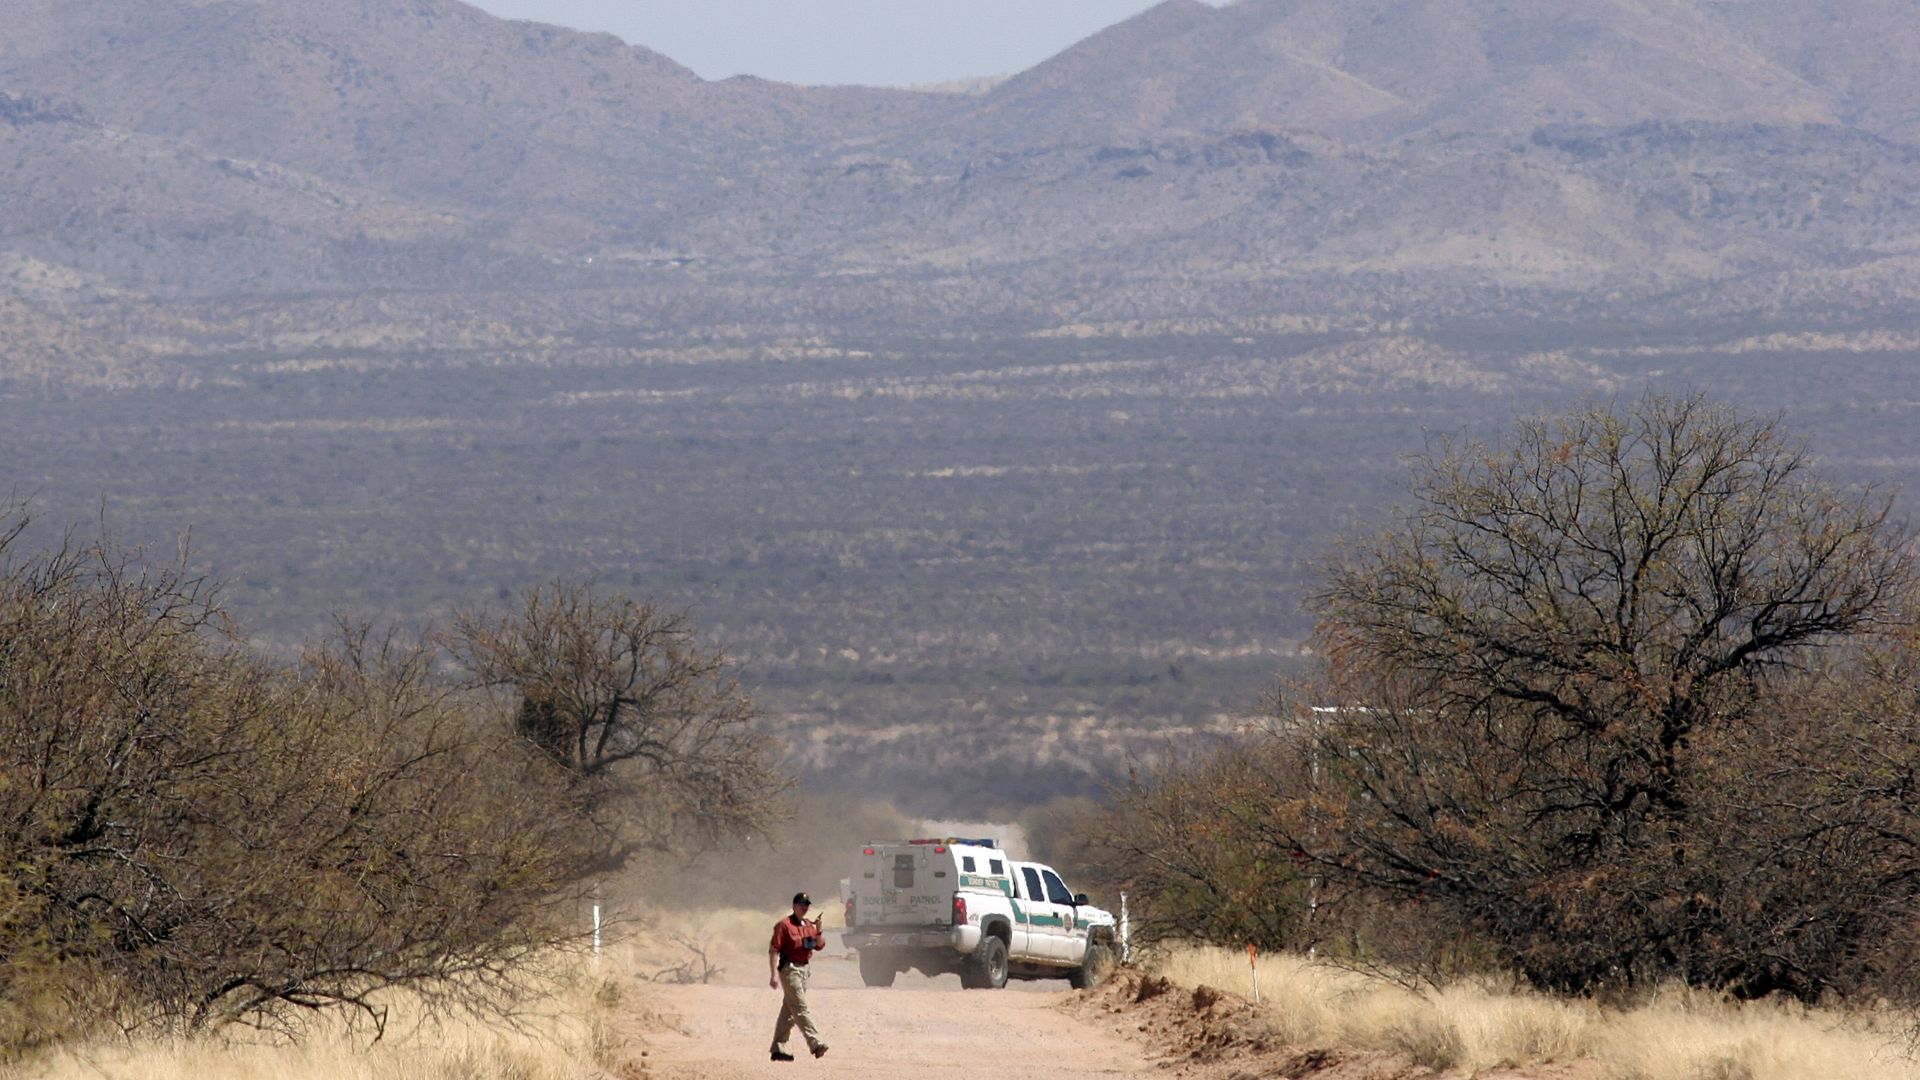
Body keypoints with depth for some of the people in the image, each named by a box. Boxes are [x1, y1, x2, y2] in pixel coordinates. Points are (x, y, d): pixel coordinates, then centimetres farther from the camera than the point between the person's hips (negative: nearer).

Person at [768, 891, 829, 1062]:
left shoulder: (809, 925, 14)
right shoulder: (784, 925, -9)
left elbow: (819, 946, 14)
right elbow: (774, 950, -13)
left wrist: (818, 931, -5)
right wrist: (774, 974, -20)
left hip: (803, 969, 8)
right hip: (789, 969, -8)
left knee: (789, 1010, 11)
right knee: (800, 1009, -11)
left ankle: (778, 1049, 16)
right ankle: (816, 1045, -19)